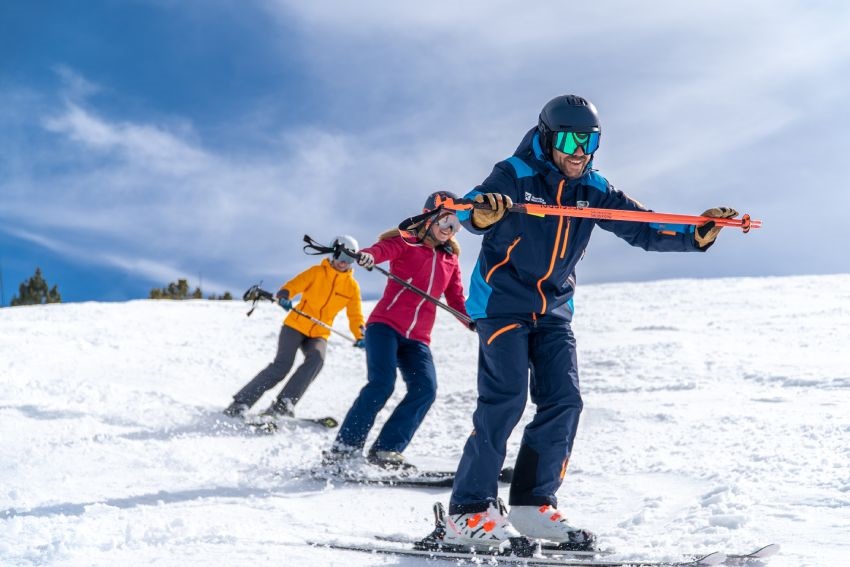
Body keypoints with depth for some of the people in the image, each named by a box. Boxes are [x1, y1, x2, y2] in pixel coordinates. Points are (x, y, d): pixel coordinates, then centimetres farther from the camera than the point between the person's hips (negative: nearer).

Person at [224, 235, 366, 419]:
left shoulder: (352, 286, 6)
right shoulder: (317, 272, -2)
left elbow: (355, 315, 7)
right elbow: (292, 285, -11)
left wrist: (360, 336, -12)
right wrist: (284, 296, -34)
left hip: (319, 334, 3)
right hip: (296, 326, -3)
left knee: (316, 359, -29)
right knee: (282, 365, -19)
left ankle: (282, 405, -30)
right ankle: (240, 403, -13)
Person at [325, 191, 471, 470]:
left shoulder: (450, 260, 19)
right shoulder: (405, 243, 2)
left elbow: (456, 300, 18)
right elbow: (382, 249, -18)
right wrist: (366, 256, -43)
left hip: (417, 339, 5)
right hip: (385, 326, -5)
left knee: (425, 389, -17)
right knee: (382, 383, -23)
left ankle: (386, 450, -14)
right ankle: (344, 449, -14)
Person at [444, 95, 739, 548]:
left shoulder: (593, 190, 2)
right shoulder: (516, 175, -14)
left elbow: (643, 228, 1)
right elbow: (477, 207, -33)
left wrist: (695, 236, -16)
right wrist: (483, 213, -58)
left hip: (553, 309, 6)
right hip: (502, 301, -6)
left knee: (563, 402, -3)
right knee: (505, 399, -16)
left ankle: (533, 505, 9)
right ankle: (469, 510, -10)